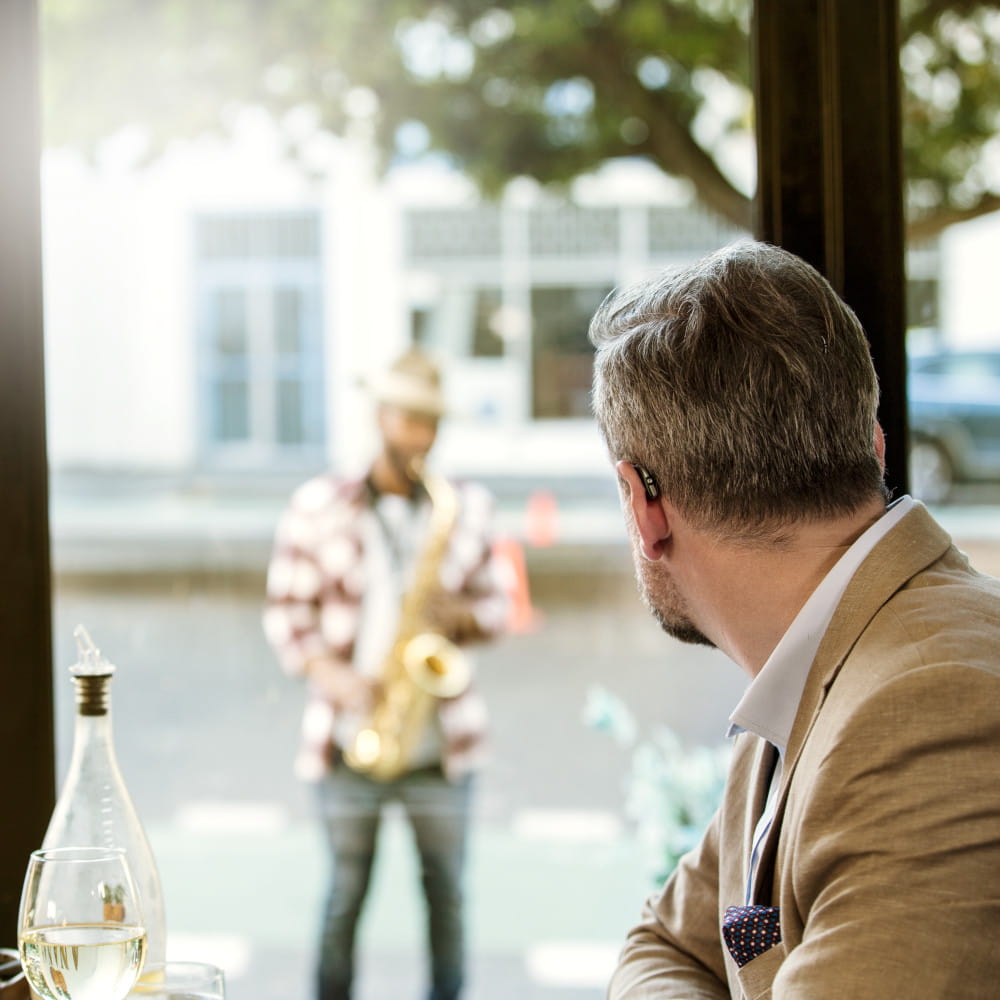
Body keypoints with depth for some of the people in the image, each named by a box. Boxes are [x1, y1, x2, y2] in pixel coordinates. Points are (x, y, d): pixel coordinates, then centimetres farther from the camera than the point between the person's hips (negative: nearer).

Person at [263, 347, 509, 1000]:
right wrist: (331, 676, -14)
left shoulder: (467, 508, 7)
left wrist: (461, 616, -11)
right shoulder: (319, 507, 0)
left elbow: (495, 605, 12)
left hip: (440, 743, 2)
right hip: (351, 740, -2)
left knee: (445, 891, 8)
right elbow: (286, 611, 2)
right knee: (346, 893, 6)